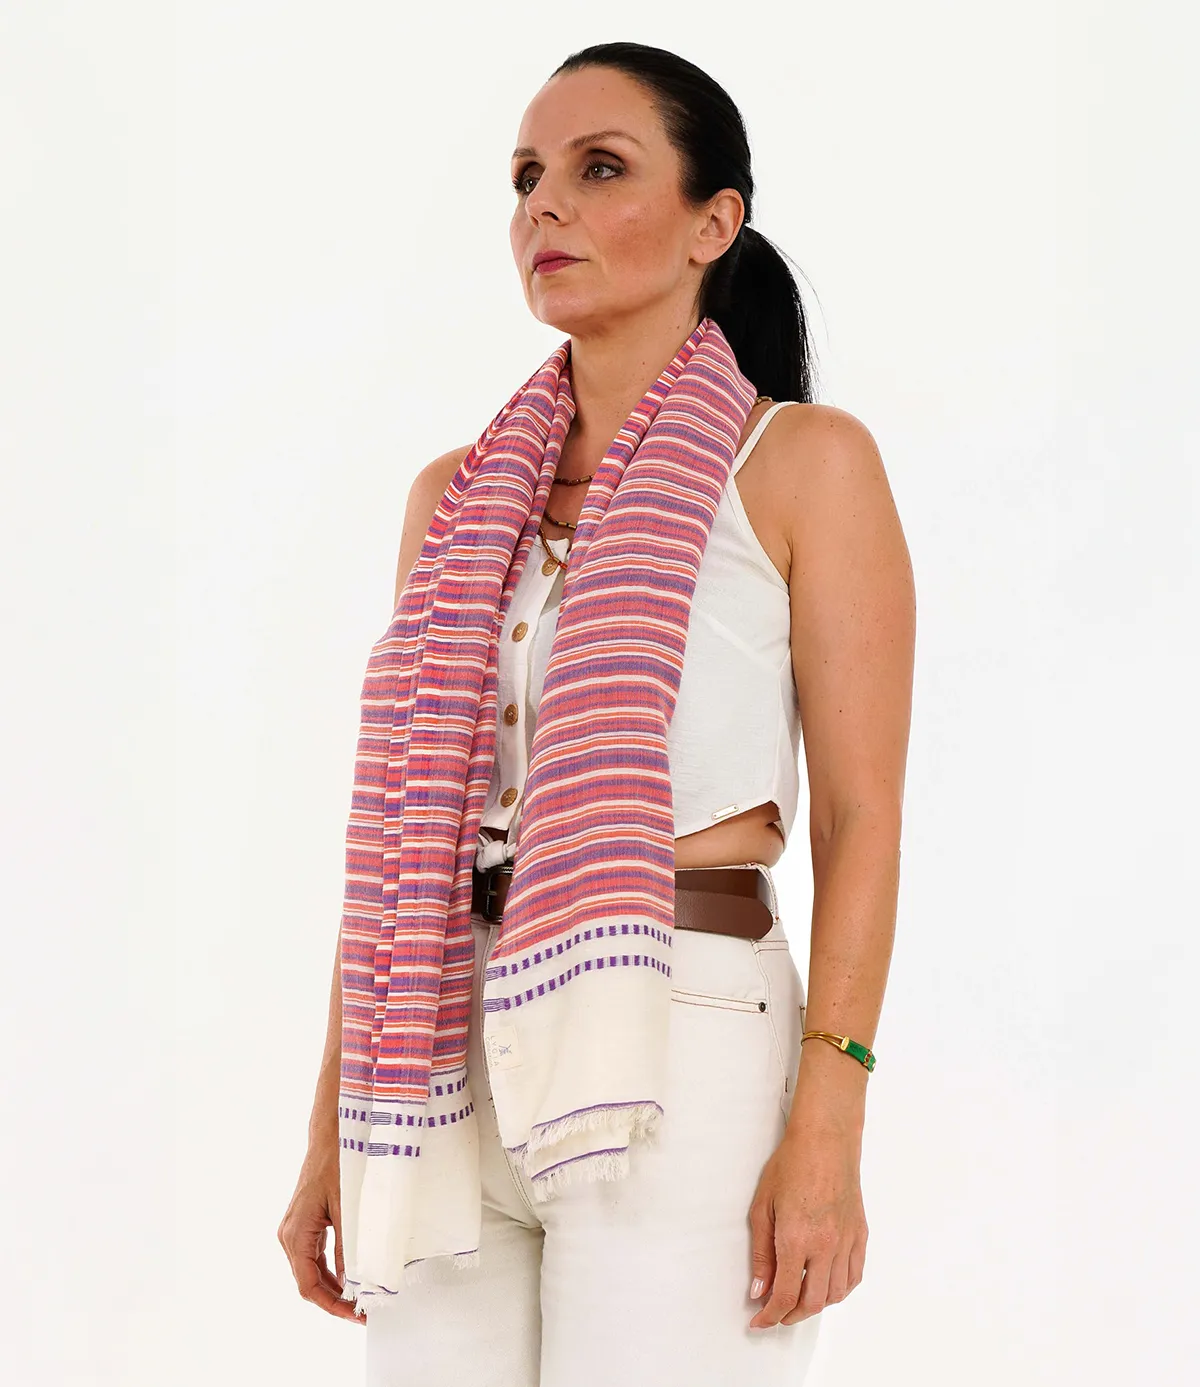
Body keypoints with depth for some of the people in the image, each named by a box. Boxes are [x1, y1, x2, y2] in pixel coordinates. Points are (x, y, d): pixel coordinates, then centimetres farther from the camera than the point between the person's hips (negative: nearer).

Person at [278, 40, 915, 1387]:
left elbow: (860, 817, -5)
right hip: (451, 1070, 5)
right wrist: (332, 1126, 10)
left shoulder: (804, 462, 0)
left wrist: (828, 1135, -13)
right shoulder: (456, 496, 13)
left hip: (684, 1047, -5)